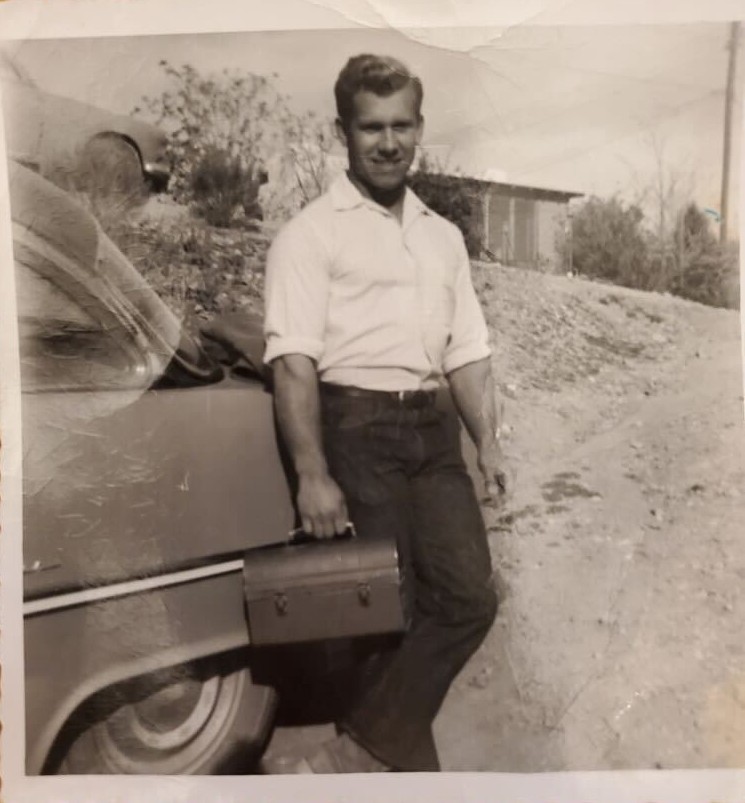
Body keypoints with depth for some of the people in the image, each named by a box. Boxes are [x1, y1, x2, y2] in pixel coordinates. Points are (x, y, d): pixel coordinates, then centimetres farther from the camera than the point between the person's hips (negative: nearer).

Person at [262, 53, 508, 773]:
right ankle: (405, 762, 23)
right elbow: (294, 361, -11)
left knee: (469, 598, -2)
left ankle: (358, 753, 8)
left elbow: (467, 352, 18)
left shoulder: (442, 236, 19)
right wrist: (313, 475, -19)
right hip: (355, 426, -6)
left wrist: (487, 441, 7)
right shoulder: (312, 232, -1)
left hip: (431, 428, 6)